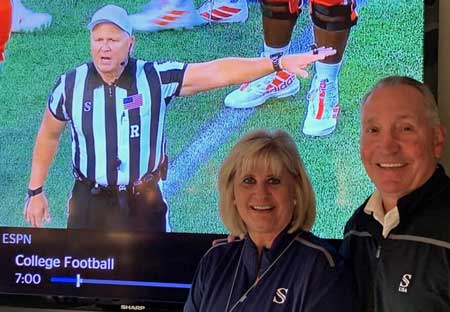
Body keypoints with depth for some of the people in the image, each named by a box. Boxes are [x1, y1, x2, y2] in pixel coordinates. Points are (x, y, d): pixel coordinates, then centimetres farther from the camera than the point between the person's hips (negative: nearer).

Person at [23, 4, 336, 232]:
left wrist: (279, 62, -27)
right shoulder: (70, 86, -5)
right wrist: (35, 191, 12)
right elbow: (49, 136, 10)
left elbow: (216, 72, -19)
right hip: (89, 202, 1)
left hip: (144, 202, -1)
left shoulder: (155, 78, -12)